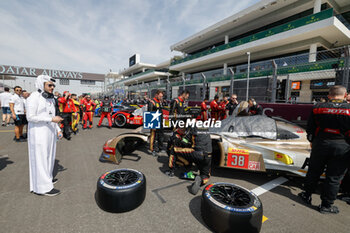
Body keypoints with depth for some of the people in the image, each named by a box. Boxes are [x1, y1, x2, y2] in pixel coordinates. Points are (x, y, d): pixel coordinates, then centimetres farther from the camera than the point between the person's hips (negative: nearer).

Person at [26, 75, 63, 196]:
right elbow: (30, 117, -15)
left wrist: (58, 129, 12)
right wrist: (52, 119, -20)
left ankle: (47, 177, 30)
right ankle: (43, 187, 3)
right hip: (39, 133, -8)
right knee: (40, 158, -3)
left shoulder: (51, 99, 13)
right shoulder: (34, 97, -10)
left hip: (50, 132, 8)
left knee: (49, 156, 15)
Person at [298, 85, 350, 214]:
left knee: (313, 171, 16)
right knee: (334, 177, 9)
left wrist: (311, 141, 17)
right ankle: (326, 205, 20)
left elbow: (310, 128, 4)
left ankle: (307, 195, 29)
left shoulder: (318, 107, -1)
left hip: (320, 144, 2)